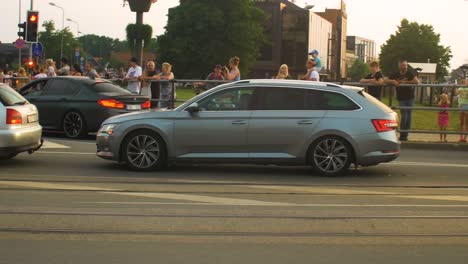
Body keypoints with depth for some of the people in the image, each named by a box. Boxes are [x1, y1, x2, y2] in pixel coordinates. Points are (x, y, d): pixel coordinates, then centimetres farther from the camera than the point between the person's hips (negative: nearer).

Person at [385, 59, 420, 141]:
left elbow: (417, 81, -17)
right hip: (401, 99, 0)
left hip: (410, 98, 0)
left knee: (408, 116, 2)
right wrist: (393, 81, -17)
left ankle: (405, 135, 10)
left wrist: (405, 82, -14)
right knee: (404, 116, -9)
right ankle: (402, 135, 3)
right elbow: (386, 81, 2)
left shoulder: (410, 73, -2)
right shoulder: (395, 75, 5)